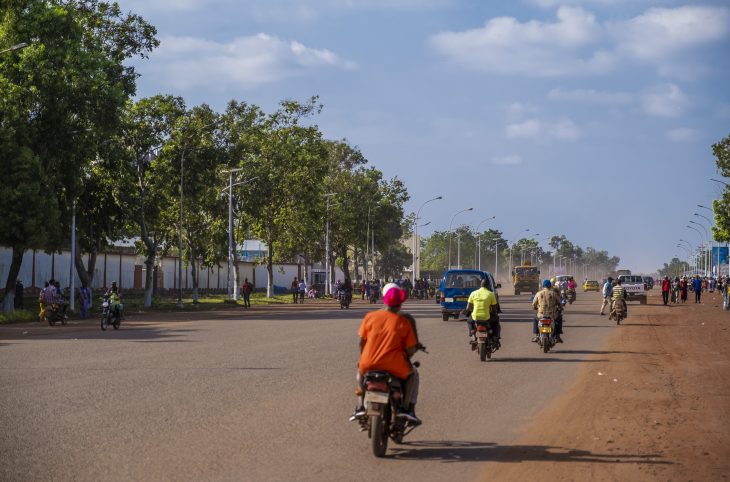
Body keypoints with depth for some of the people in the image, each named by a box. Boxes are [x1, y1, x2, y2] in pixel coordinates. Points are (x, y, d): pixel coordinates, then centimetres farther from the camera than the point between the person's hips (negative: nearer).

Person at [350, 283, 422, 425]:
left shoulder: (370, 316, 2)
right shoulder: (405, 321, -3)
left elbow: (362, 341, 7)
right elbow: (411, 349, -4)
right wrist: (406, 358, 19)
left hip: (369, 364, 2)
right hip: (395, 367, -2)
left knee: (360, 370, 37)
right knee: (412, 374, 27)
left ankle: (360, 407, 29)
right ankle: (406, 408, 13)